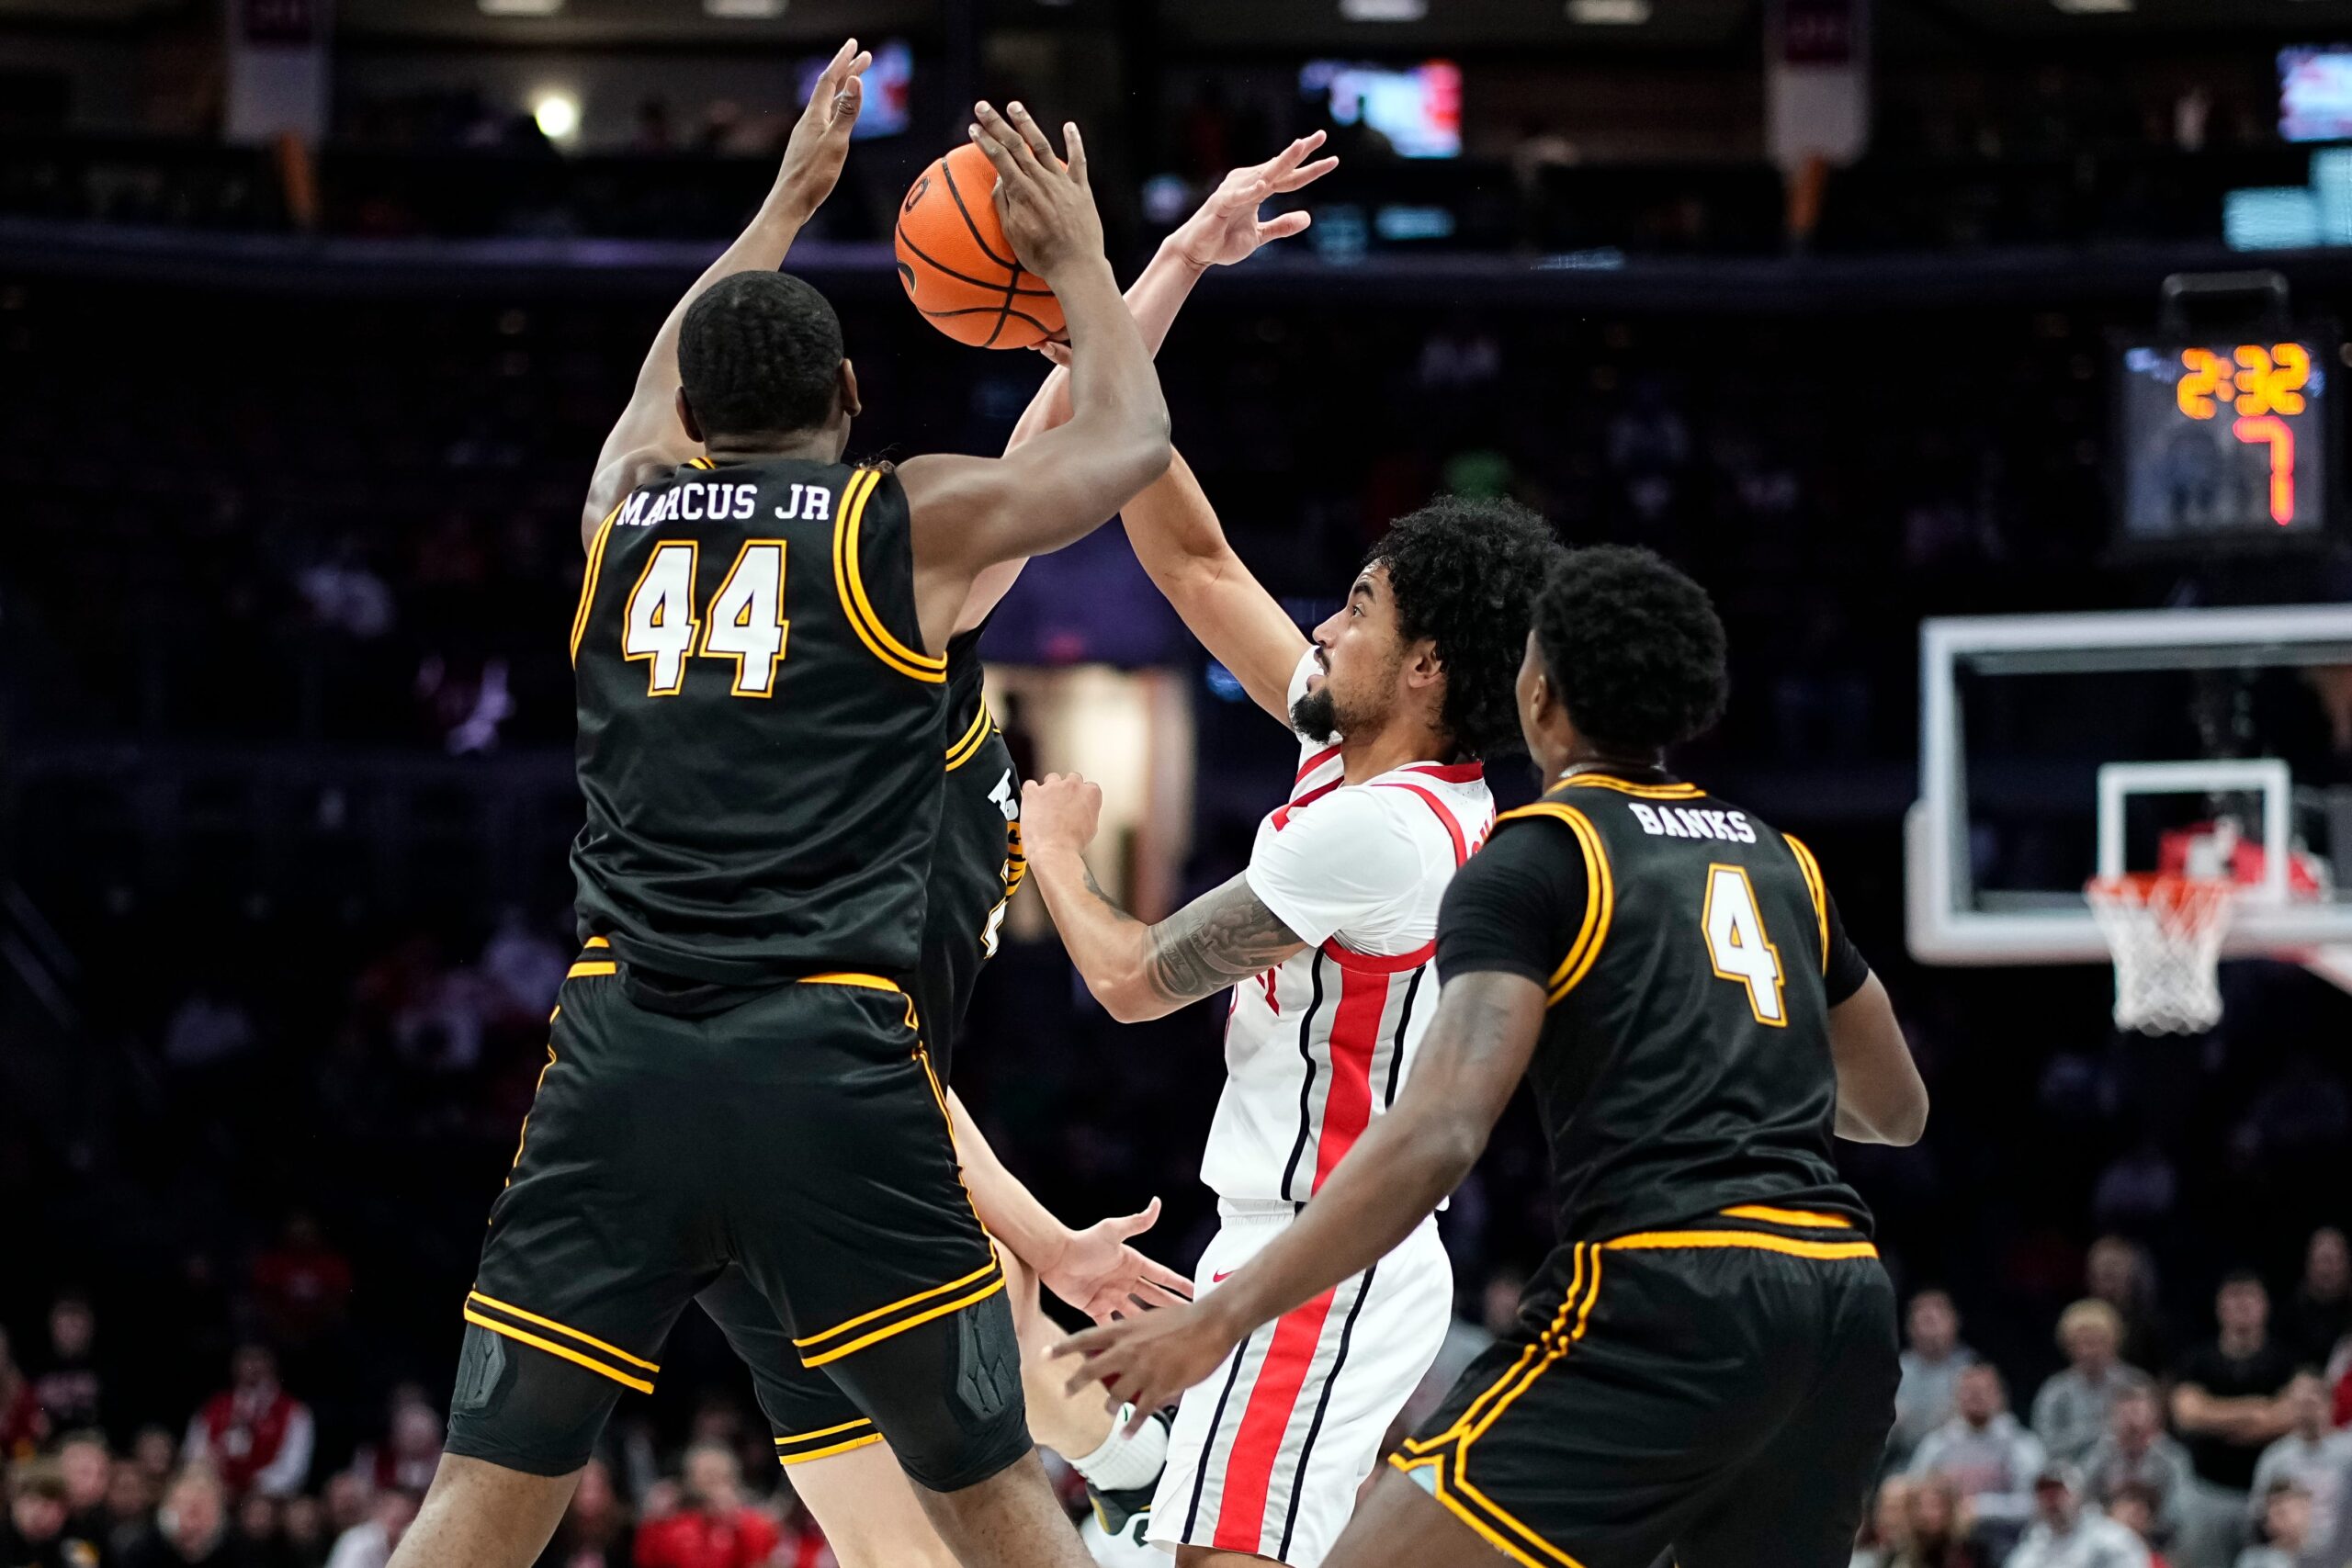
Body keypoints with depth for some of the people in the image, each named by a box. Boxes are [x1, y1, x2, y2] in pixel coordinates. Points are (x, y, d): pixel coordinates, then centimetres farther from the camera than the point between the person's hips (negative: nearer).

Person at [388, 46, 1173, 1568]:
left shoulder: (621, 508, 16)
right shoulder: (916, 520, 6)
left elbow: (670, 379, 40)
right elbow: (1130, 437, 23)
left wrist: (790, 201, 51)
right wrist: (1076, 255, 37)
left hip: (621, 1055, 2)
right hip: (833, 1063, -2)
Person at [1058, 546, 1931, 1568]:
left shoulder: (1535, 859, 2)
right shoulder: (1781, 860, 21)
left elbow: (1439, 1134, -12)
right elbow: (1897, 1111, 34)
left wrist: (1221, 1316, -12)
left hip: (1669, 1301, -7)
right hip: (1844, 1307, 7)